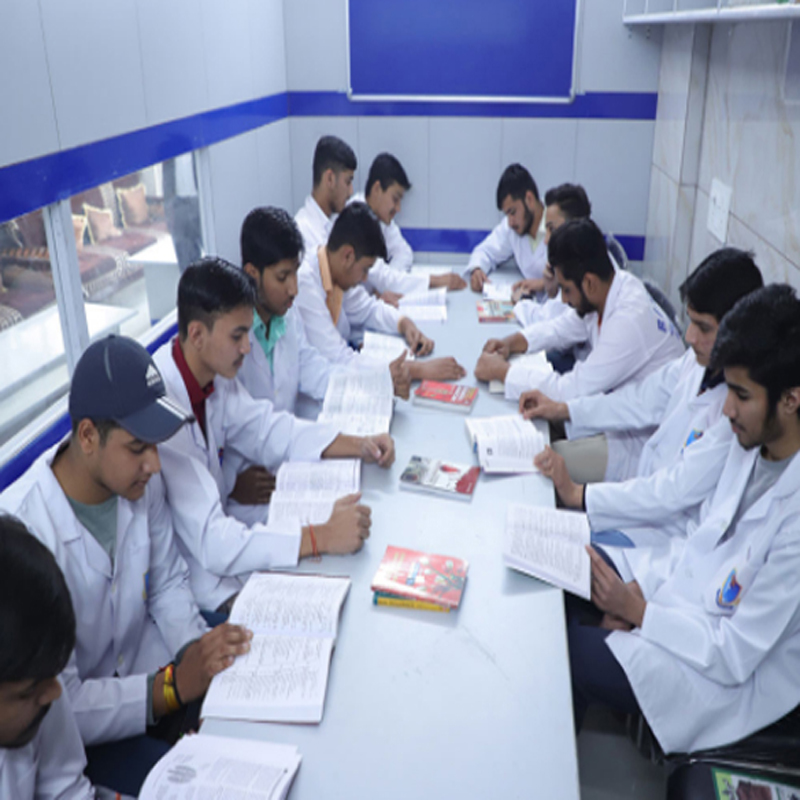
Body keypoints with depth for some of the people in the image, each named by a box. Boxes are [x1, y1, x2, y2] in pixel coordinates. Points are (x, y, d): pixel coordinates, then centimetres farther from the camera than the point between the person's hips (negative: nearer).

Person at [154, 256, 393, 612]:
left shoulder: (210, 371, -7)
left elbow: (265, 429, 7)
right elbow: (211, 543, -34)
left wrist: (358, 445, -5)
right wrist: (323, 538, -35)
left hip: (215, 532, 8)